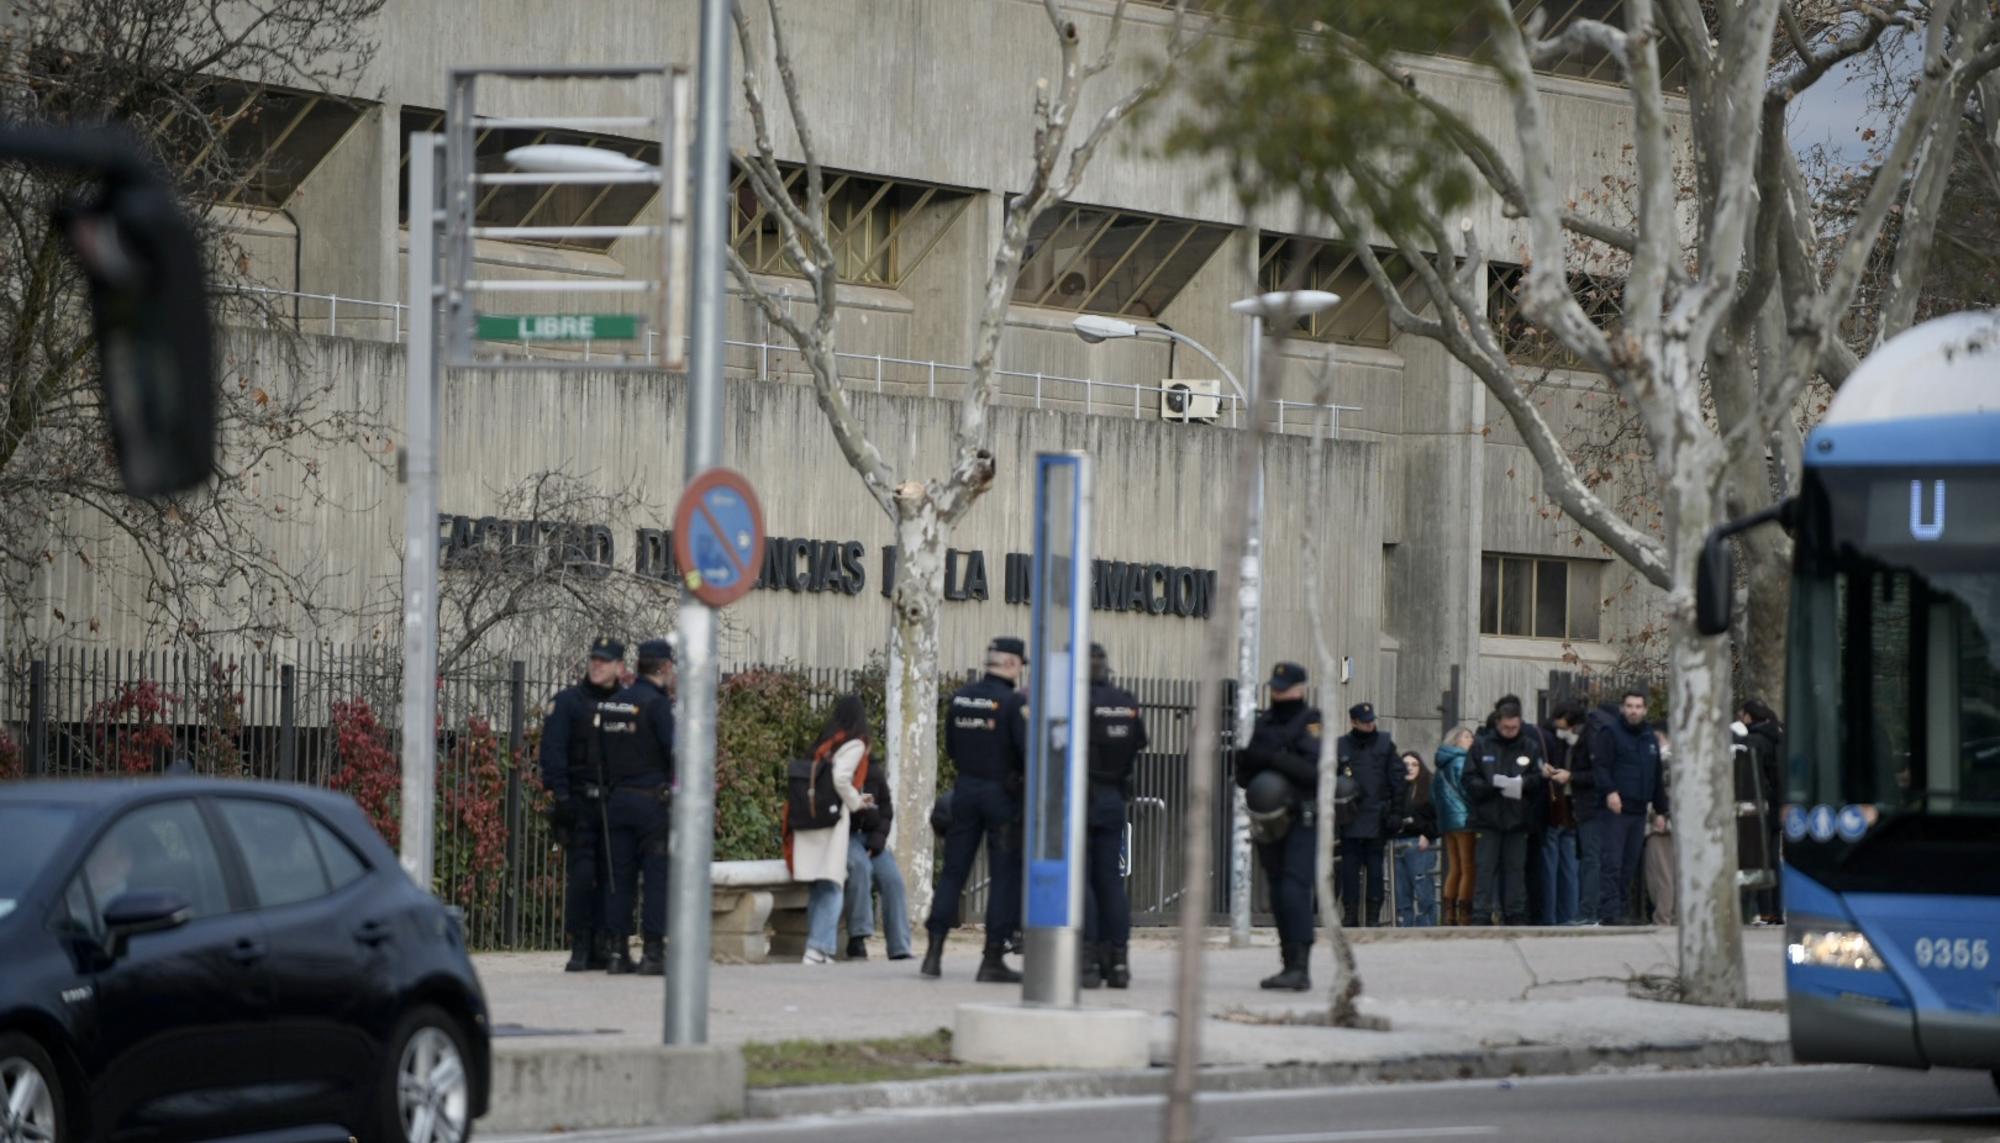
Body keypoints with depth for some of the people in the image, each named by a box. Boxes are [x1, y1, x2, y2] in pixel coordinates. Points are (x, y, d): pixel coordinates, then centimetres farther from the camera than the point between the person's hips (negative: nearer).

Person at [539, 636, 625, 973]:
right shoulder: (567, 702, 2)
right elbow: (552, 753, -5)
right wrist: (560, 795, -15)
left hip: (614, 804, 4)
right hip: (580, 804, -4)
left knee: (610, 876, 3)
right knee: (581, 875, -9)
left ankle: (601, 947, 9)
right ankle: (579, 948, -5)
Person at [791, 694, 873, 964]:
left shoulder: (823, 744, 18)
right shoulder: (854, 745, -1)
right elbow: (841, 780, -14)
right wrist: (856, 803, 3)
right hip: (833, 819, -6)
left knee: (818, 889, 10)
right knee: (831, 887, -7)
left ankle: (815, 948, 10)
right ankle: (819, 948, -17)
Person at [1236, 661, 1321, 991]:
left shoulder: (1311, 723, -5)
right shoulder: (1264, 724, 15)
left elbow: (1317, 769, -17)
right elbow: (1243, 773, 17)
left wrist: (1277, 759, -22)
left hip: (1304, 819, -7)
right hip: (1271, 820, 7)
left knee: (1294, 892, -16)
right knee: (1278, 895, 9)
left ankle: (1299, 967, -20)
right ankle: (1290, 966, 16)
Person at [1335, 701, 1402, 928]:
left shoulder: (1385, 744, 7)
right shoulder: (1340, 746, 6)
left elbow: (1396, 781, 6)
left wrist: (1396, 812, -1)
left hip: (1377, 816, 0)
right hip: (1350, 819, 0)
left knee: (1375, 867, 2)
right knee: (1349, 867, -1)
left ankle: (1373, 915, 5)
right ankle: (1350, 915, 3)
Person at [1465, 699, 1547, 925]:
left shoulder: (1531, 747, 5)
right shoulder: (1481, 745, 3)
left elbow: (1541, 780, 1)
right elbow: (1470, 780, -1)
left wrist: (1524, 783, -19)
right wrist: (1492, 785, -18)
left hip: (1518, 819, 1)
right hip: (1488, 817, -1)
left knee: (1516, 868, 6)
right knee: (1486, 869, -3)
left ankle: (1516, 915, 11)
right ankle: (1481, 917, -3)